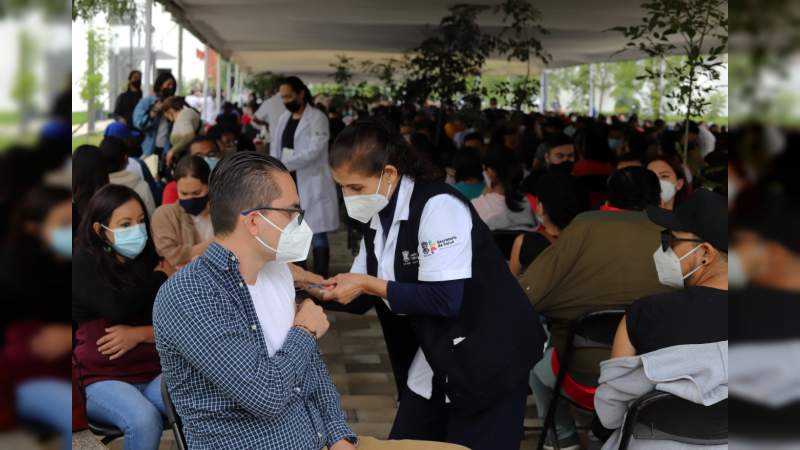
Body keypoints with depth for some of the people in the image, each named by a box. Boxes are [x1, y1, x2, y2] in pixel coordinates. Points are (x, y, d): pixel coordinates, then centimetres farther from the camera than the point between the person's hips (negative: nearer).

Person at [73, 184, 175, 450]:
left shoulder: (149, 261, 10)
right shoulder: (83, 265, -2)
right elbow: (118, 308, -20)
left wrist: (137, 334, -12)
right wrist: (161, 278, -5)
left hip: (153, 374, 4)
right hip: (101, 380, -3)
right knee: (144, 419, -33)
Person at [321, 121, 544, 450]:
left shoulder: (438, 207, -21)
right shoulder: (378, 217, 4)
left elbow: (444, 299, -26)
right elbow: (362, 295, 9)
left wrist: (369, 285, -22)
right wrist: (327, 287, -10)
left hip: (486, 363, -8)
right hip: (432, 363, 8)